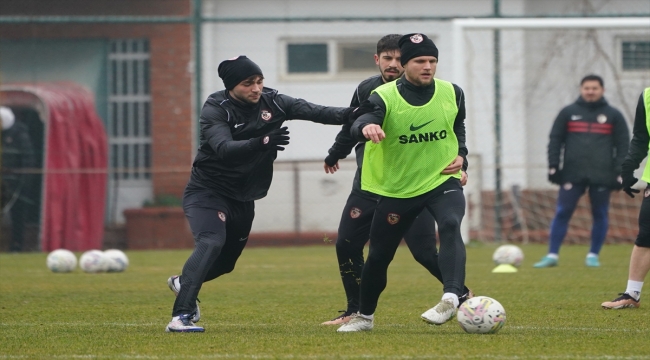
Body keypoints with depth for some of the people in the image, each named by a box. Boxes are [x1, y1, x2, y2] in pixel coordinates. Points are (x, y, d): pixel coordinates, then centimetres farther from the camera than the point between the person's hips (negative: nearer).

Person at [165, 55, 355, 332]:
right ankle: (180, 317, -34)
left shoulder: (271, 102, -6)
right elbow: (224, 149, -36)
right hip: (207, 192, -6)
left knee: (226, 260, 16)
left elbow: (314, 112, -17)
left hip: (243, 198, 6)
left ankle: (182, 284, 47)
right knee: (211, 243, -29)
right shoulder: (215, 110, -19)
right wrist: (262, 142, -51)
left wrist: (350, 115, -33)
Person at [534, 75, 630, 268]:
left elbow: (623, 145, 7)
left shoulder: (613, 115, 9)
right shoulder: (568, 113, 10)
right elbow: (555, 141, 10)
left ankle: (593, 255, 13)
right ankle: (552, 255, -2)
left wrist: (619, 172, -1)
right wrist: (553, 167, 0)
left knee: (600, 215, 2)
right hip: (573, 175, 0)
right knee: (562, 213, -5)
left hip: (602, 176, 0)